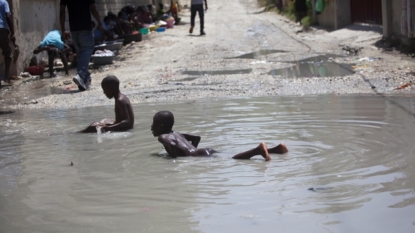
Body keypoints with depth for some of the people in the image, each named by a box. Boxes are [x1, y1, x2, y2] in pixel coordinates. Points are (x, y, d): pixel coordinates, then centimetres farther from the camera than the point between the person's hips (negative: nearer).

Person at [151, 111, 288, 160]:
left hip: (204, 156, -8)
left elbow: (173, 145, -23)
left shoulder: (162, 138, 1)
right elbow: (197, 138, 38)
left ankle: (258, 150, -45)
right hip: (208, 151, 8)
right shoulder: (176, 134, 29)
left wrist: (174, 158, -9)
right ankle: (275, 149, -7)